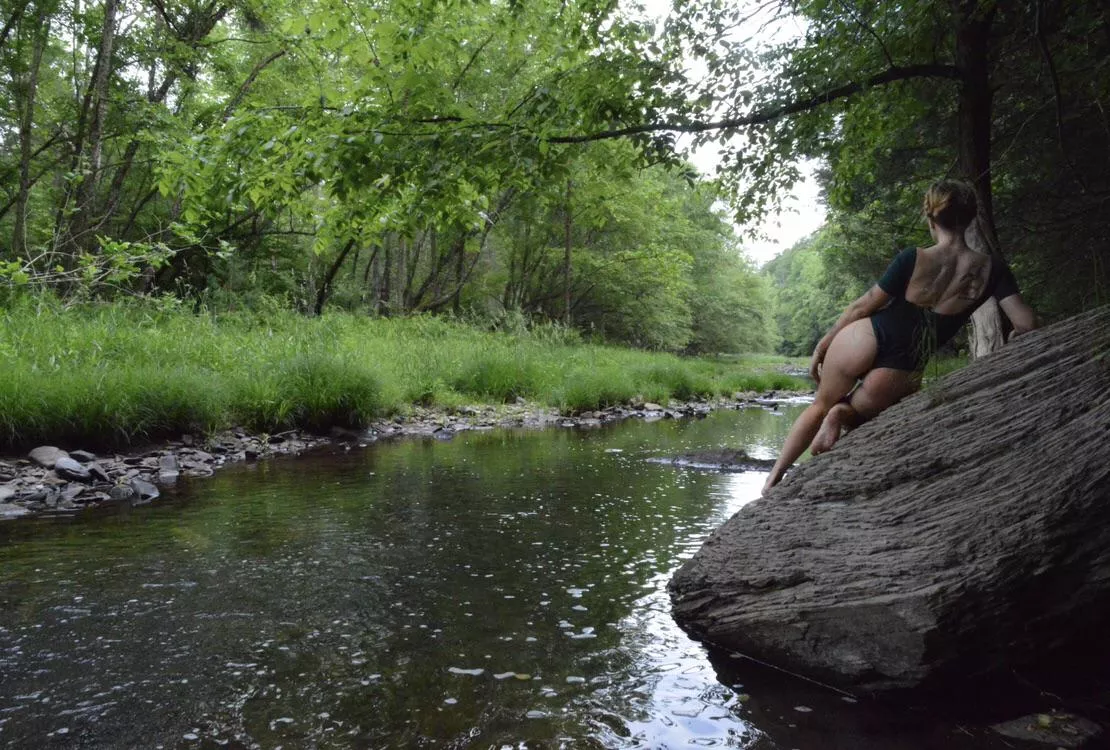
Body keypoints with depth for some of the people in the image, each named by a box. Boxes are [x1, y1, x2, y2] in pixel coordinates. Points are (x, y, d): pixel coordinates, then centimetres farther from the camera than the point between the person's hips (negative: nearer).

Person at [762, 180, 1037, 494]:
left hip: (863, 340, -1)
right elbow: (1025, 325, -7)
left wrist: (825, 341, 10)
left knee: (820, 406, 22)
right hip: (902, 371, 1)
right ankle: (843, 414, -10)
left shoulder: (913, 259, -7)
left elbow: (863, 306, -1)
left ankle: (773, 479, 14)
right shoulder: (991, 270, -4)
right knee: (854, 415, 28)